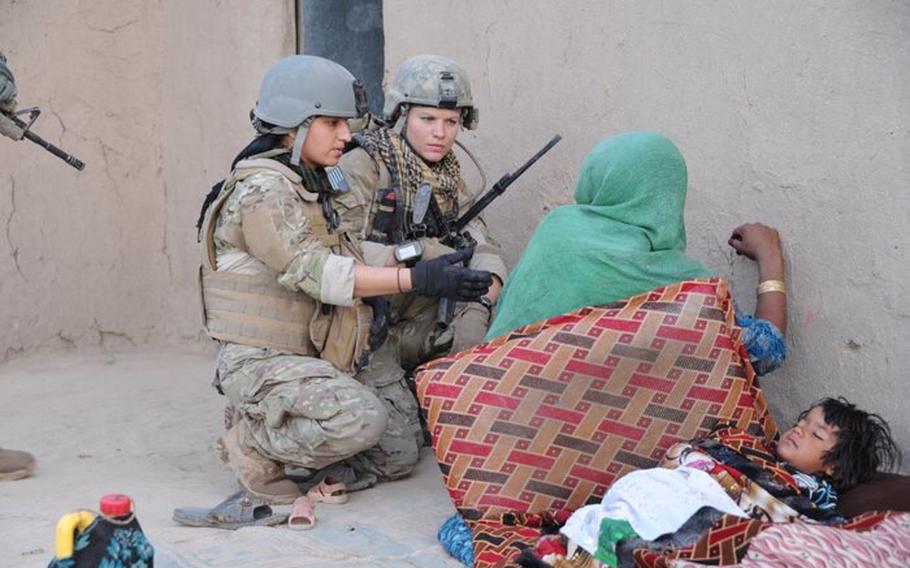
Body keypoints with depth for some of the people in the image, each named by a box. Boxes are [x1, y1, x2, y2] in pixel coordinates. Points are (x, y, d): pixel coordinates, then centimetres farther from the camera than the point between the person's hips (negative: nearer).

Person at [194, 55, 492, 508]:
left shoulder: (310, 185, 16)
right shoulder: (262, 189, -16)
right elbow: (313, 272, -26)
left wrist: (364, 317, 5)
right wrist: (419, 279, -33)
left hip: (314, 359, 10)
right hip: (261, 362, -9)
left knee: (399, 454, 3)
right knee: (361, 418, -32)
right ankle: (252, 441, -8)